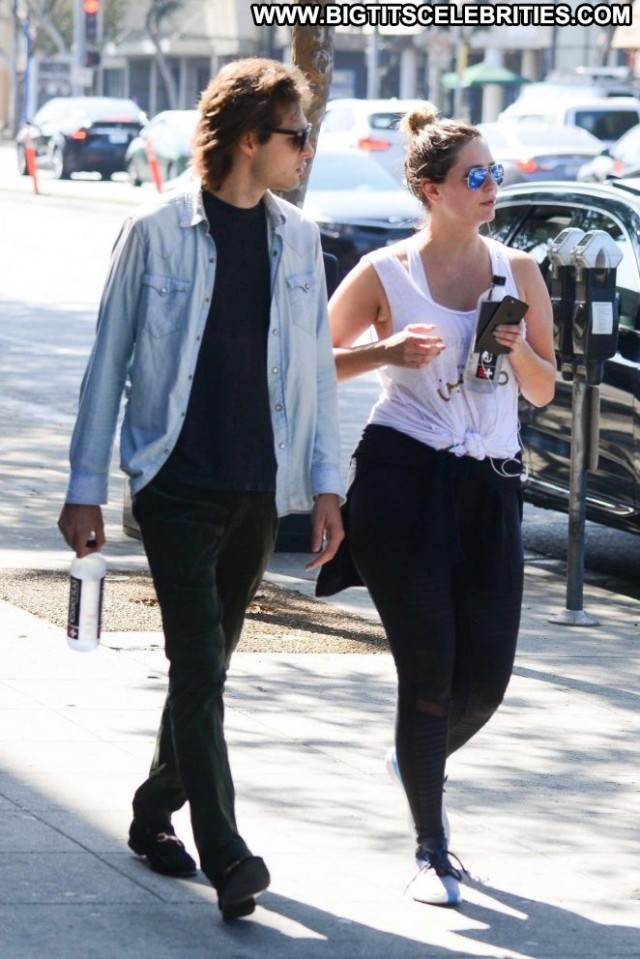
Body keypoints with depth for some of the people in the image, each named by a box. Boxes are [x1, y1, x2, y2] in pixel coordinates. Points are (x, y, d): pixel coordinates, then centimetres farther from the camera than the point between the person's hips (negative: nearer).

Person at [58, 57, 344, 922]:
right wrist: (85, 486, -2)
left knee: (207, 667, 12)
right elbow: (109, 361, -2)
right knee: (199, 665, -12)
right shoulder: (157, 233, -7)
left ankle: (156, 813, 29)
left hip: (259, 492, 5)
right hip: (178, 484, -5)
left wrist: (324, 482, 8)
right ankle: (225, 855, -17)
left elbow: (316, 364, 13)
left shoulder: (297, 238, 7)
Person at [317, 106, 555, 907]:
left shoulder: (518, 272, 8)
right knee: (429, 671, -4)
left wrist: (519, 348, -8)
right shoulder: (386, 274, -2)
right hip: (404, 481, -4)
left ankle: (422, 760, 37)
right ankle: (431, 853, 7)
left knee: (486, 678, 3)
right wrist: (386, 351, -13)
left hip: (490, 489, 4)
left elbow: (543, 392, 13)